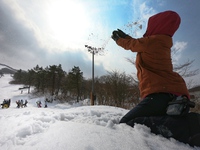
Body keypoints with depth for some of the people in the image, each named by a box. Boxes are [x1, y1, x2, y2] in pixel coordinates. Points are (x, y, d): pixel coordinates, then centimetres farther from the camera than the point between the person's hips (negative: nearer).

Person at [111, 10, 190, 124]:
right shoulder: (162, 43, 19)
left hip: (162, 94, -10)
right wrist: (125, 37, 45)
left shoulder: (152, 41, -8)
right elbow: (136, 43, 36)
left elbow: (130, 44, 13)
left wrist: (118, 40, 33)